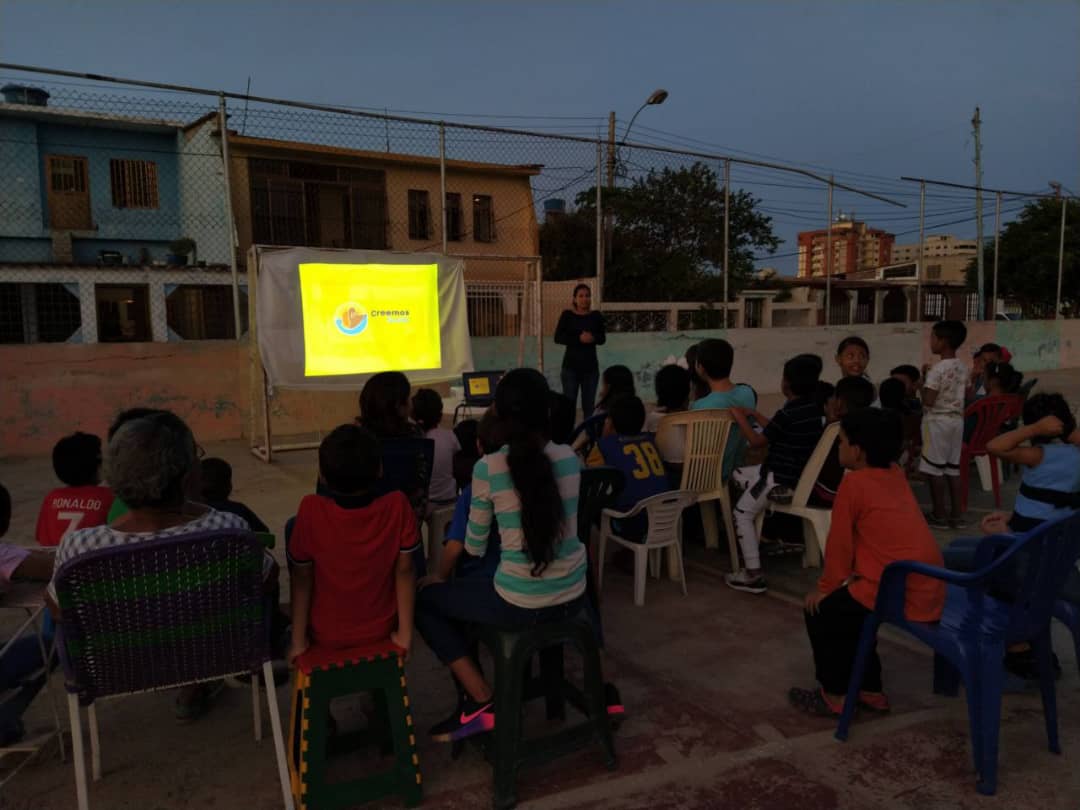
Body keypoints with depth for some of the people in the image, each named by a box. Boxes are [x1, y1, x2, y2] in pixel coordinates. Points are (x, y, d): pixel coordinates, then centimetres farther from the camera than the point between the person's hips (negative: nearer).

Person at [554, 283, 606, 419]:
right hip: (571, 366, -2)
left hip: (591, 366, 2)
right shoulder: (567, 315, -1)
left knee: (589, 404, 8)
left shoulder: (596, 316, 5)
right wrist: (579, 338, -20)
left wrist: (593, 337, -17)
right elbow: (558, 338, -8)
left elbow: (603, 339, 6)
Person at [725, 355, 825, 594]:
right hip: (801, 474, 9)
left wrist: (740, 419, -1)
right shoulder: (815, 408, 4)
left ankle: (754, 575, -2)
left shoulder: (787, 413, -24)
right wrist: (754, 415, 20)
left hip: (781, 479, -9)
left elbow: (757, 441, -13)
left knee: (742, 513, 3)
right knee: (739, 474, 23)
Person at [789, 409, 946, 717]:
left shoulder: (854, 483, -12)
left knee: (820, 612, 9)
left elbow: (839, 543, -5)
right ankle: (870, 690, 30)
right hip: (929, 592, 8)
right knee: (847, 609, 26)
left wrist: (825, 587, 8)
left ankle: (834, 695, 17)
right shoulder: (895, 474, 11)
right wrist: (854, 574, 23)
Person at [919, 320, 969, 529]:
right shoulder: (963, 367, 8)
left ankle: (939, 515, 4)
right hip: (956, 420, 8)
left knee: (935, 468, 0)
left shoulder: (938, 368, -17)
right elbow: (962, 396, 12)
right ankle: (956, 514, 14)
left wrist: (923, 381, -7)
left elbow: (928, 400, -20)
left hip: (937, 420, -8)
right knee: (953, 467, 12)